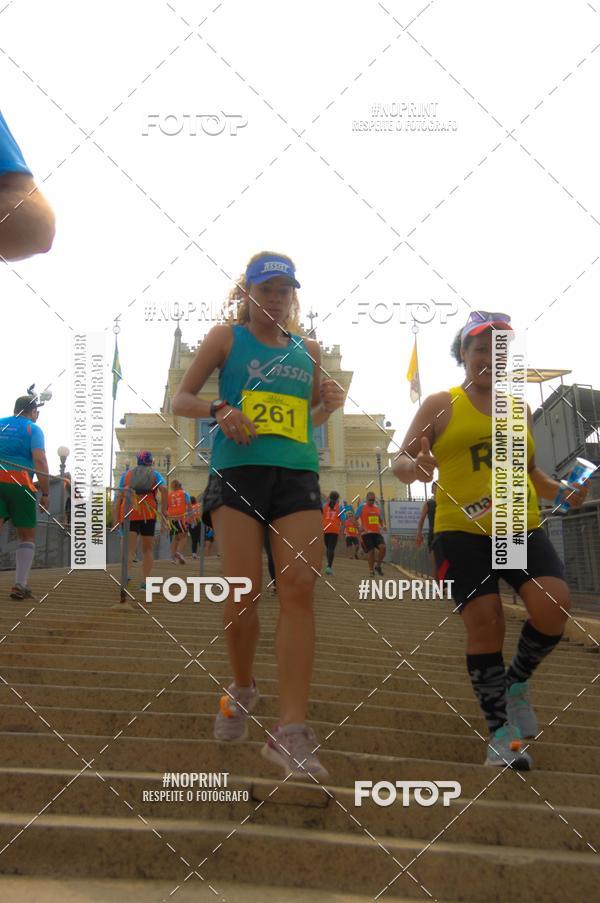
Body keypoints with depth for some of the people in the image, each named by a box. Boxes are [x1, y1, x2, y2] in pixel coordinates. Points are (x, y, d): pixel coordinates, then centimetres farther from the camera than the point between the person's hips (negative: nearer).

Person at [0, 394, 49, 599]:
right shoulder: (33, 429, 4)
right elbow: (40, 462, -8)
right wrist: (45, 493, -7)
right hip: (20, 484, -3)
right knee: (27, 536, 9)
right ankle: (20, 585, -1)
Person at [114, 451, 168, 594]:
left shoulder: (126, 474, 18)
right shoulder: (155, 474, 14)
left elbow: (119, 496, 8)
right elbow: (163, 489, -7)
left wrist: (117, 517, 8)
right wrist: (164, 509, -3)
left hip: (129, 514, 0)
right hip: (148, 513, 0)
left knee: (129, 548, -9)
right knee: (148, 548, 13)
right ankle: (145, 581, 9)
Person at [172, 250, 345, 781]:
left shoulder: (308, 349, 19)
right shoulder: (227, 337, 9)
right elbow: (181, 400, 8)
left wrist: (329, 405, 5)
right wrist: (219, 411, -12)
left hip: (298, 475, 3)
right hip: (238, 472, -3)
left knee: (299, 589, -10)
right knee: (243, 592, -6)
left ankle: (291, 732, -10)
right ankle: (243, 690, 24)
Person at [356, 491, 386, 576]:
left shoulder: (378, 508, 16)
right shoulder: (361, 507, 2)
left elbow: (381, 520, 25)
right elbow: (355, 519, 0)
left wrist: (382, 526, 4)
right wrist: (359, 527, -18)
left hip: (377, 532, 4)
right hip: (366, 532, -4)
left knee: (383, 547, -16)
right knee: (371, 551, -6)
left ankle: (378, 565, 4)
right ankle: (371, 570, 9)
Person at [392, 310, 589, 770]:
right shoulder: (441, 405, 5)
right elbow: (402, 459, 1)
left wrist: (561, 490, 6)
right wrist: (410, 465, -24)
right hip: (462, 531, -3)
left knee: (553, 605, -16)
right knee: (485, 625, -7)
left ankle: (517, 682, 14)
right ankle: (501, 733, 11)